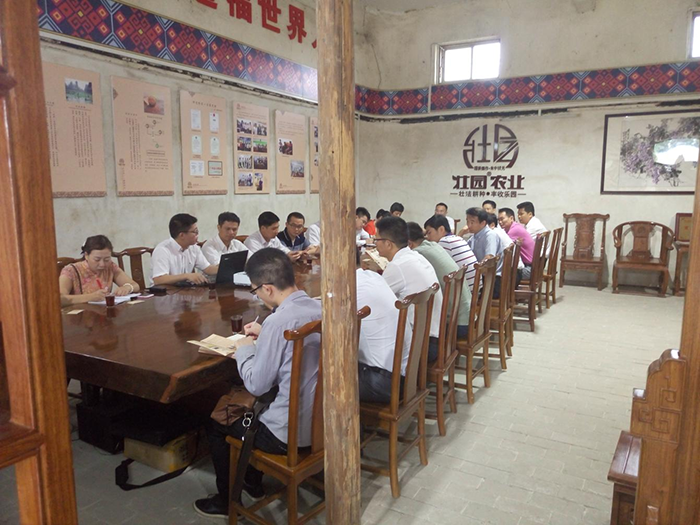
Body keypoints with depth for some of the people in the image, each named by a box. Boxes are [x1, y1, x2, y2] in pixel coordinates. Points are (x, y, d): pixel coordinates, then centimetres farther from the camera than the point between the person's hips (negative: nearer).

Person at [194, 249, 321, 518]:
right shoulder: (318, 307, -3)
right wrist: (263, 334, 12)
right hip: (321, 420, 8)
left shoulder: (277, 321, -26)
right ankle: (253, 483, 47)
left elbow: (256, 385, -17)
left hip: (291, 432, -8)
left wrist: (244, 350, -1)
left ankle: (227, 501, 34)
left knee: (215, 425, 16)